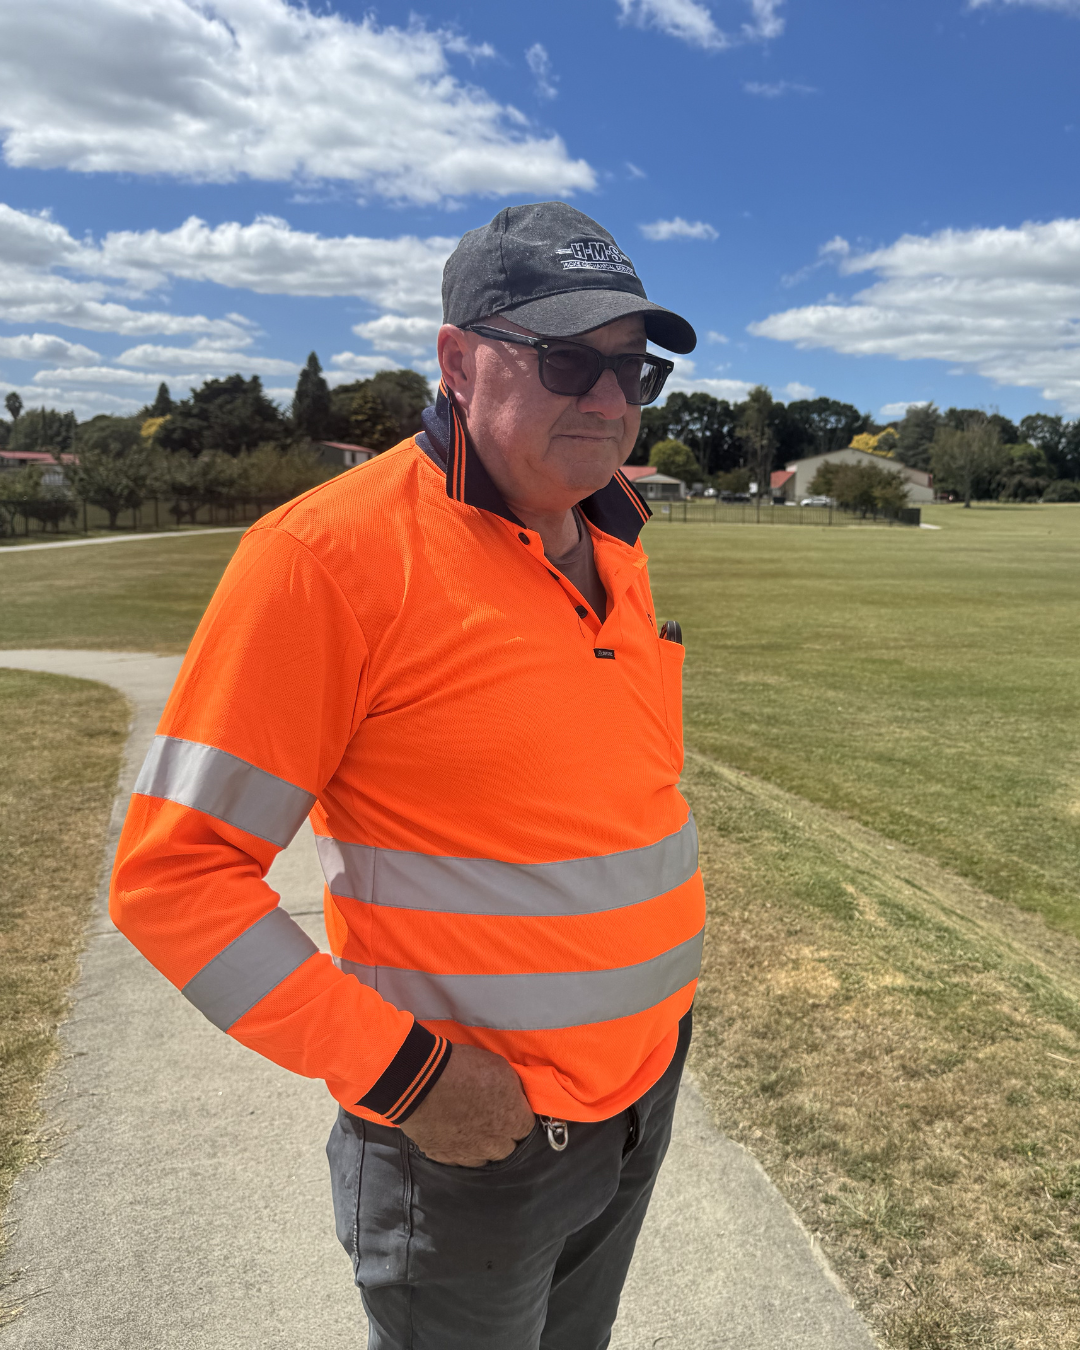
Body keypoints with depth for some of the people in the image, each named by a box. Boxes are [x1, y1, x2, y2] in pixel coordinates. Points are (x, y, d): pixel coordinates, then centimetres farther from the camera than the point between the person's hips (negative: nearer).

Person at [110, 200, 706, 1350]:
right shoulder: (330, 555, -21)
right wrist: (401, 1071, -21)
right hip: (466, 1129, -7)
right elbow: (175, 873, -20)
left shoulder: (614, 548, 3)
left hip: (646, 1089, 7)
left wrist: (662, 972, 11)